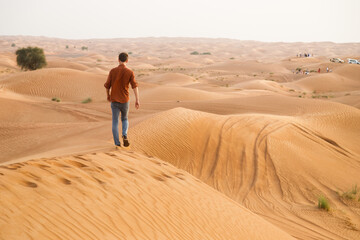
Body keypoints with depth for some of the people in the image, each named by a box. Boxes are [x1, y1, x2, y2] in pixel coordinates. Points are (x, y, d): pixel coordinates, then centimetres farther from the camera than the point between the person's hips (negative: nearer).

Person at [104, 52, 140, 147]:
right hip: (125, 101, 0)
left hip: (114, 101, 0)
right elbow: (135, 86, -16)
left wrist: (108, 96, 18)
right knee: (124, 119, 21)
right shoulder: (130, 72, -7)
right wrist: (137, 100, -19)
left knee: (115, 122, 7)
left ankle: (117, 144, 3)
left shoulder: (112, 71, -5)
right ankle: (124, 135, -4)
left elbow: (107, 86, -1)